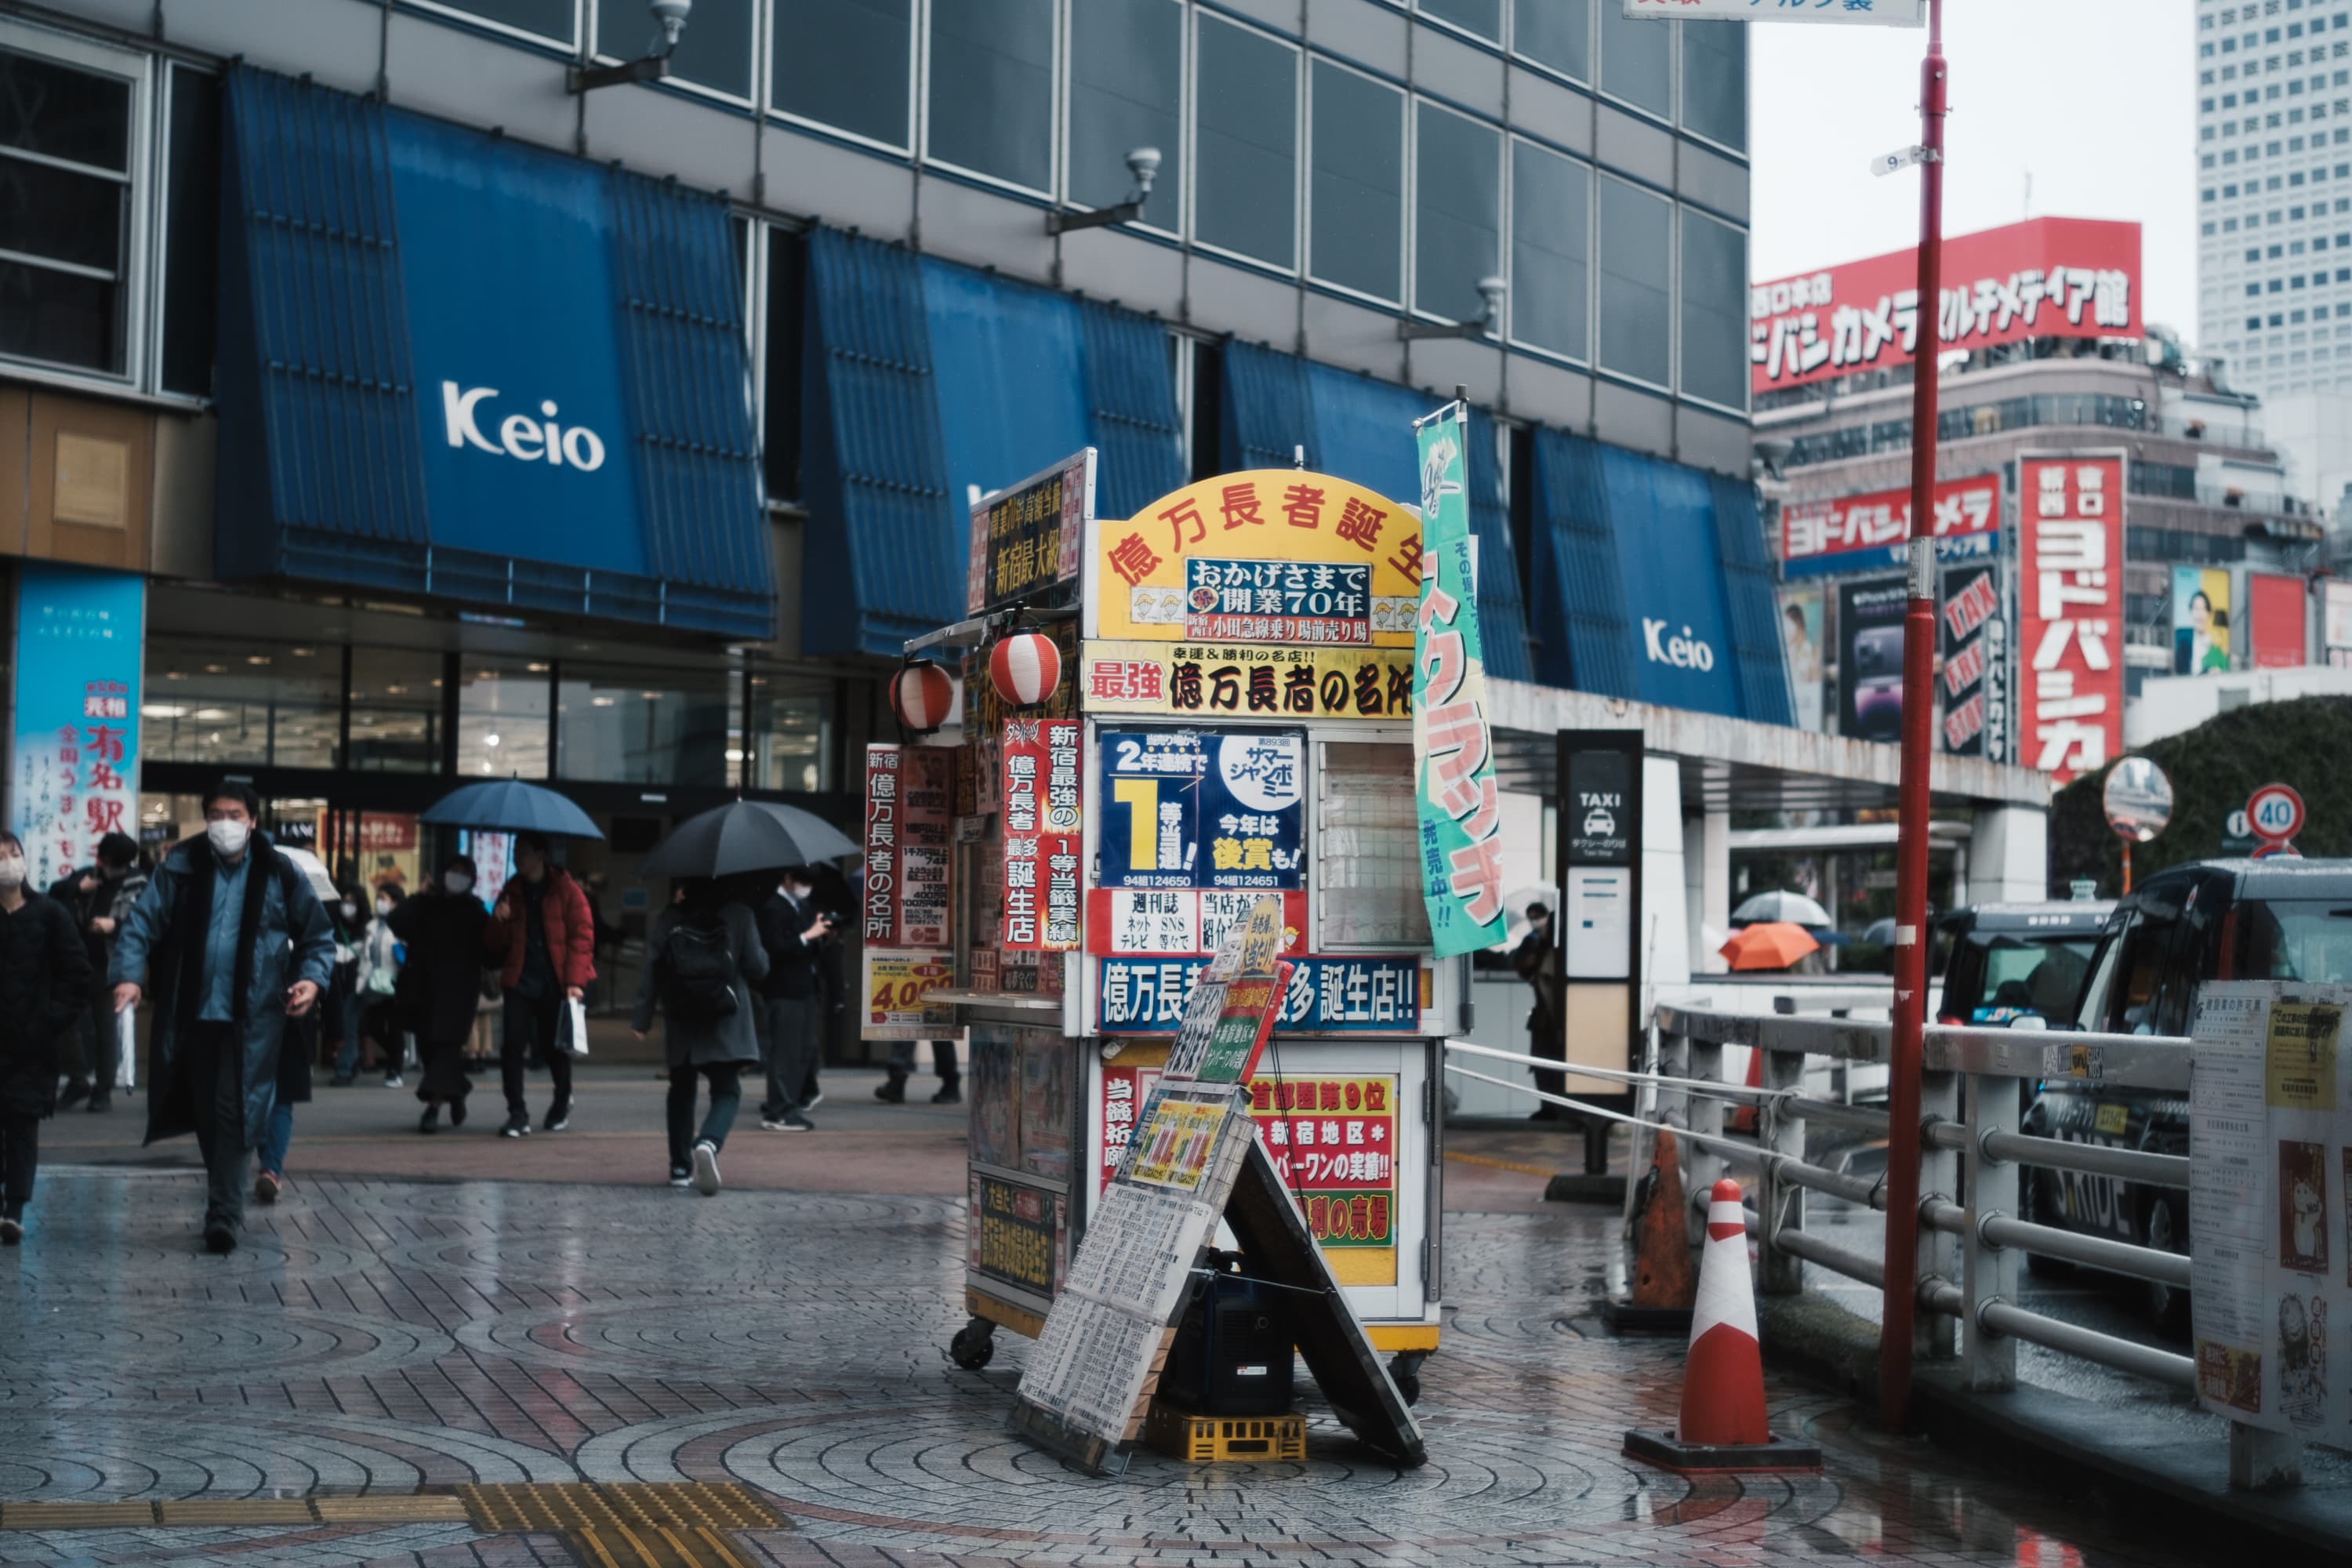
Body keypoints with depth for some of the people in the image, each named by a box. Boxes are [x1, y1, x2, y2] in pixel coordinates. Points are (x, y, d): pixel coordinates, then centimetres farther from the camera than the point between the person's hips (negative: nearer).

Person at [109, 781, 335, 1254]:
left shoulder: (279, 873, -1)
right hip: (193, 1014, 3)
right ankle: (226, 1200, 30)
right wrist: (130, 975, -18)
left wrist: (312, 979, -9)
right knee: (205, 1113, 12)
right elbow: (142, 922, -3)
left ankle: (224, 1215, -8)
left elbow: (317, 935, 8)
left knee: (234, 1113, -10)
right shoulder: (180, 868, 1)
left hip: (251, 1017, -3)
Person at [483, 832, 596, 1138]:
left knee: (554, 1047, 8)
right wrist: (499, 922, -9)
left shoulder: (566, 890, -3)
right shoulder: (512, 892, 10)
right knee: (512, 1044, -12)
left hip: (556, 983, -3)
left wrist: (575, 981, -14)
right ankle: (517, 1113, -4)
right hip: (521, 981, 3)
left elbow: (582, 937, -6)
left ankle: (562, 1105, 32)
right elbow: (497, 944, 14)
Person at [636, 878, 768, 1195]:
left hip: (681, 1024, 2)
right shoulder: (740, 915, -4)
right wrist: (762, 953, 20)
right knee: (727, 1091, 2)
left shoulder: (670, 918, 1)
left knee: (682, 1090, 19)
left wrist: (642, 1017, -1)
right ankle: (709, 1143, -29)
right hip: (726, 1025, -2)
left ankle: (680, 1166, 18)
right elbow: (757, 968, -3)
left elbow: (652, 966, -3)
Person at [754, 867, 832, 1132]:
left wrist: (821, 935, 0)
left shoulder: (804, 907, 16)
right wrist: (808, 936, -22)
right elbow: (776, 948, -21)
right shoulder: (773, 908, -11)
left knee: (806, 1050, 14)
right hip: (783, 991, -9)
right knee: (785, 1051, -7)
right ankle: (779, 1113, -1)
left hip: (805, 989, 9)